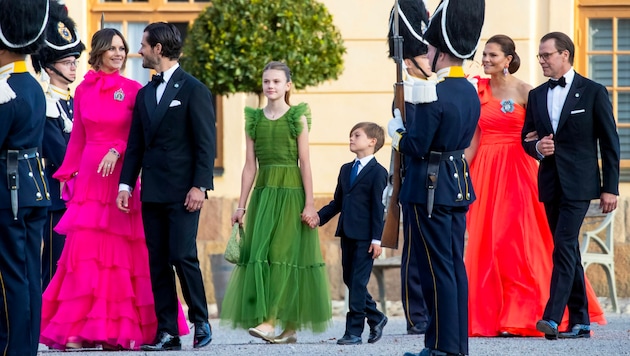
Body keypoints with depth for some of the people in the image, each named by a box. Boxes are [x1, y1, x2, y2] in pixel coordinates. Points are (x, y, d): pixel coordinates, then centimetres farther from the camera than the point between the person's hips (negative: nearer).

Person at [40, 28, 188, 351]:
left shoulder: (133, 90, 2)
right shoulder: (83, 90, 9)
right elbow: (77, 138, 14)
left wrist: (116, 151, -16)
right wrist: (66, 175, 10)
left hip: (120, 177, -2)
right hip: (88, 179, 2)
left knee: (120, 252, -1)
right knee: (84, 251, -2)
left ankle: (119, 329, 3)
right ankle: (78, 328, -3)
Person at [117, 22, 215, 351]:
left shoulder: (193, 89, -3)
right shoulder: (144, 94, 16)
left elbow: (206, 142, -7)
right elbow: (136, 144, 16)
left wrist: (199, 186, -15)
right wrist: (126, 184, 6)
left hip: (182, 191, -6)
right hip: (152, 193, 6)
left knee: (183, 256, -11)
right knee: (158, 262, 3)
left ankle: (201, 322, 4)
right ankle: (167, 332, 4)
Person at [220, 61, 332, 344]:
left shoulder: (297, 118, 1)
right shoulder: (254, 119, 10)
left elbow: (305, 163, -3)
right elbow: (250, 166, 10)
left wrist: (309, 204, -9)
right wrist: (241, 206, 6)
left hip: (291, 193, -4)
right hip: (263, 193, 4)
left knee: (284, 254, -10)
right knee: (260, 254, -1)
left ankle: (270, 321, -16)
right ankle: (289, 330, 4)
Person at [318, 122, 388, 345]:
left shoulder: (377, 172, -6)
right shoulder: (346, 170, 16)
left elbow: (378, 207, -9)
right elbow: (337, 202, 17)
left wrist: (377, 239, -13)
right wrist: (319, 217, 3)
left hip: (365, 237, -8)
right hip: (347, 234, 8)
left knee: (358, 282, -6)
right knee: (350, 281, 11)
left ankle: (354, 331, -3)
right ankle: (376, 318, 26)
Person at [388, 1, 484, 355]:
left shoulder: (434, 95, -19)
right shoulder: (470, 91, 8)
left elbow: (415, 147, -18)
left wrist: (397, 131, 1)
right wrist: (410, 128, 16)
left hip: (430, 189, -9)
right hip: (460, 183, 9)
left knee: (438, 268, -4)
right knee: (455, 266, 11)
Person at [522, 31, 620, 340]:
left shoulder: (593, 92, -3)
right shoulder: (537, 95, 12)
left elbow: (609, 142, -2)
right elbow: (526, 138, 18)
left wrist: (610, 188, -6)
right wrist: (537, 147, -7)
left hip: (578, 184, -6)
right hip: (550, 184, 6)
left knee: (564, 247, -16)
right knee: (568, 252, 9)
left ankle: (552, 318, -22)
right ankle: (580, 322, 13)